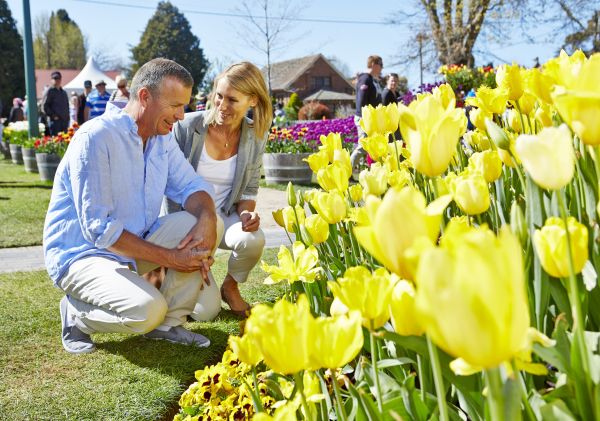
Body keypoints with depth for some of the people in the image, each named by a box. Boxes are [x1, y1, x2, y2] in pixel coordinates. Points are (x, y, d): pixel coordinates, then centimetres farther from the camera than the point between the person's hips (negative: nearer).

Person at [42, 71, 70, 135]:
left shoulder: (63, 92, 19)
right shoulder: (50, 91, -3)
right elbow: (45, 106, -9)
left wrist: (67, 116, 12)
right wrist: (53, 115, -14)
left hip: (65, 120, 7)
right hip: (55, 120, -7)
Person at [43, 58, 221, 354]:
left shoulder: (162, 138, 3)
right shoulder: (95, 138, -22)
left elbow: (192, 186, 0)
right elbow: (98, 228, -25)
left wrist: (206, 220, -25)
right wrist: (168, 258, -24)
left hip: (136, 245, 8)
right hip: (80, 253, -7)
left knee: (205, 223, -13)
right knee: (147, 309, -32)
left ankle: (169, 324, -3)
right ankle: (76, 313, 0)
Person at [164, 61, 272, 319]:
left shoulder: (255, 136, -5)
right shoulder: (188, 126, -16)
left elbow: (249, 189, 5)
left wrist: (247, 213, -19)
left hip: (223, 217, 3)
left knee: (253, 239, -35)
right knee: (206, 310, -16)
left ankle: (231, 287, 1)